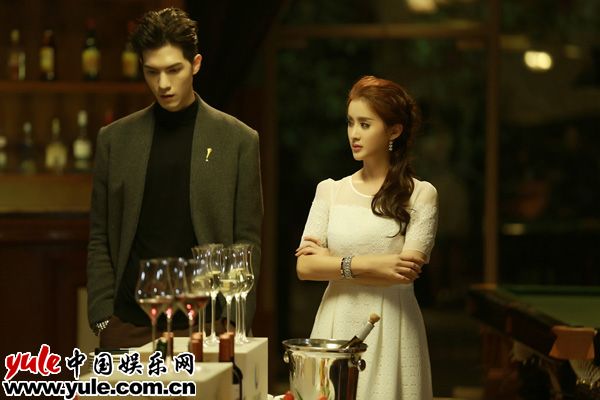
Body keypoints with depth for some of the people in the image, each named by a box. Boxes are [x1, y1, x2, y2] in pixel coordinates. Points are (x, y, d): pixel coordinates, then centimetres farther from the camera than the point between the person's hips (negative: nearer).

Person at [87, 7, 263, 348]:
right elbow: (100, 239, 9)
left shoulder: (238, 140, 3)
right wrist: (102, 317, 0)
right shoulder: (114, 139, 8)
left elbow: (248, 242, 2)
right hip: (129, 325, 2)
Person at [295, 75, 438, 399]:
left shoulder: (419, 194, -1)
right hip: (335, 326, 3)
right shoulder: (330, 191, 8)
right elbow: (305, 267, -2)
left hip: (390, 331, -3)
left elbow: (407, 271, -13)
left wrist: (332, 261, -6)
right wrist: (365, 265, -14)